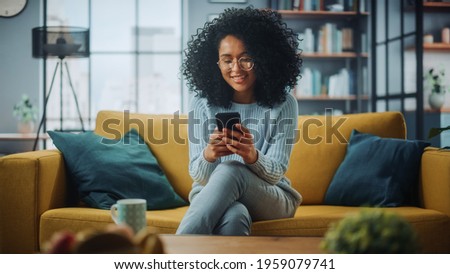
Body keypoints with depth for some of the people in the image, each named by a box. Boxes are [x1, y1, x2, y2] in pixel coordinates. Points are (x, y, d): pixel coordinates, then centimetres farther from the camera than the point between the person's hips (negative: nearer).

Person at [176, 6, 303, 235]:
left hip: (270, 198, 0)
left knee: (231, 171, -36)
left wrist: (252, 156, -35)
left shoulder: (283, 105, -5)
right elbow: (198, 175, -6)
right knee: (234, 216, -40)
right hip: (212, 196, 0)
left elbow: (276, 173, -10)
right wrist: (209, 154, -32)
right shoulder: (202, 105, -3)